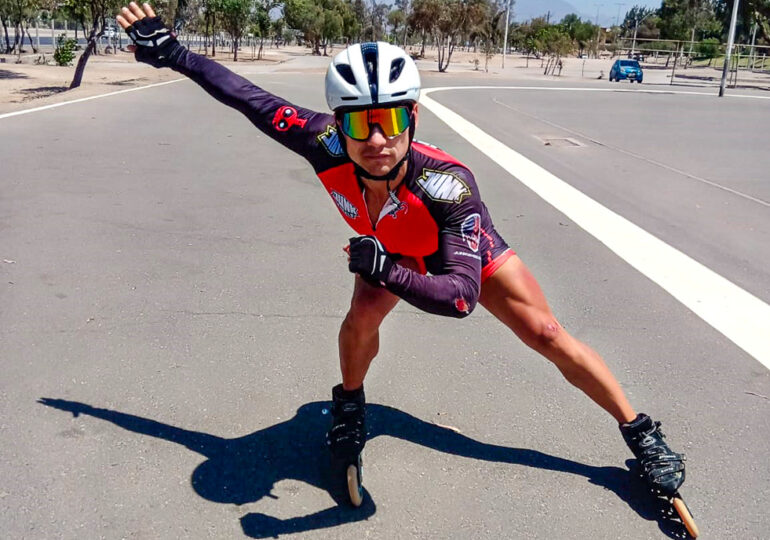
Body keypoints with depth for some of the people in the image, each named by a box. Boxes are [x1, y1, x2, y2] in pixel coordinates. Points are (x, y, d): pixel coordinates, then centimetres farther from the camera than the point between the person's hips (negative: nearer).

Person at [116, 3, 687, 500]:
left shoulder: (446, 183, -46)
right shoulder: (329, 148, -37)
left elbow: (463, 295, -48)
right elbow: (252, 98, -25)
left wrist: (387, 271, -63)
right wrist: (172, 52, -20)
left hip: (464, 246, -3)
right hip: (389, 247, 3)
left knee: (546, 334, -5)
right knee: (361, 318, -20)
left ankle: (641, 433, 11)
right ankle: (350, 406, 13)